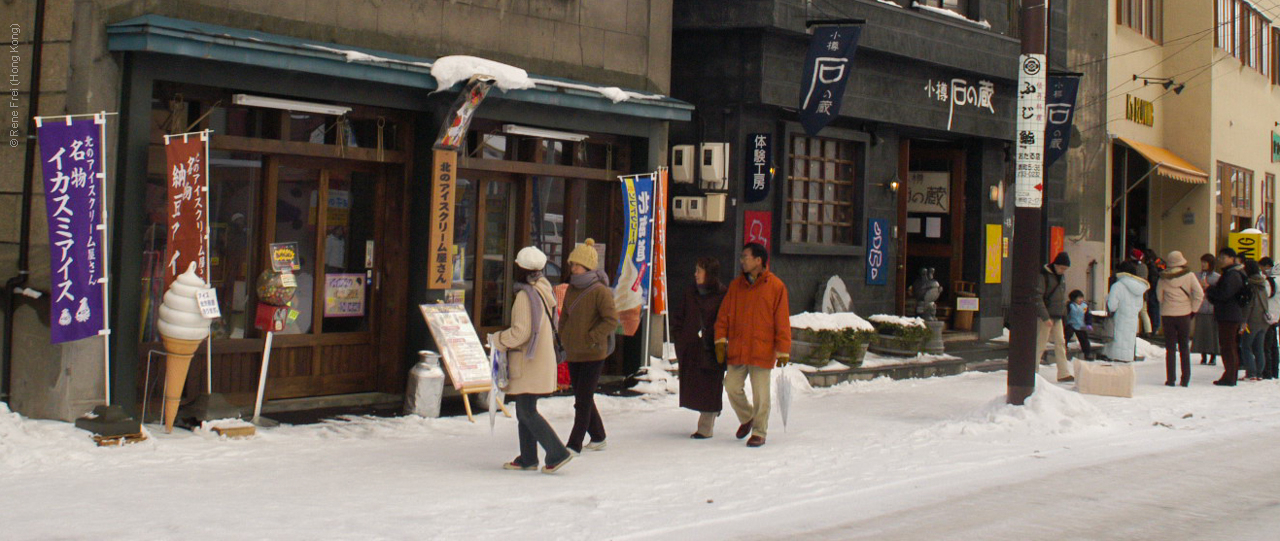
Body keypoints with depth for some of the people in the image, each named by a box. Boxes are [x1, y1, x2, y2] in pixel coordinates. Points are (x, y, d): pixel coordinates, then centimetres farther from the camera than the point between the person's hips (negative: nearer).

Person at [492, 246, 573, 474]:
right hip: (541, 360, 9)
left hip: (529, 363, -9)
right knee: (524, 411, 14)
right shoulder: (543, 290, 10)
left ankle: (557, 453, -10)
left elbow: (521, 332, -21)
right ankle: (527, 459, 17)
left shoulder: (525, 295, -17)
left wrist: (497, 340, -5)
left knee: (527, 412, -7)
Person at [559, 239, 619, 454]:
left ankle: (574, 444, -4)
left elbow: (612, 321, -16)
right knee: (582, 398, 14)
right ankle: (598, 437, 29)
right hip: (573, 353, 8)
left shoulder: (600, 291, -12)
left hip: (592, 354, -8)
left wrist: (591, 338, -18)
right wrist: (564, 338, 10)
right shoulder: (571, 290, 10)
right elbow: (565, 317, 22)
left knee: (583, 400, -6)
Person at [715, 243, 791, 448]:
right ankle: (746, 418, 31)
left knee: (760, 393, 1)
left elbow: (782, 321, -5)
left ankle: (759, 432, 15)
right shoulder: (736, 285, 8)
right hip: (737, 350, 4)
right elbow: (724, 315, 12)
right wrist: (721, 339, 3)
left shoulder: (775, 286, -5)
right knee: (732, 386, 5)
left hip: (762, 350, -4)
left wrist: (783, 350, -6)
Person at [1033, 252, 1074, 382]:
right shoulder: (1043, 275, -12)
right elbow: (1037, 297, -18)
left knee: (1061, 343, 4)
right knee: (1040, 344, -3)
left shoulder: (1060, 277, 14)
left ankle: (1064, 373, 5)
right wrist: (1045, 317, -22)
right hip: (1045, 317, -8)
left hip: (1057, 317, 8)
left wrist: (1063, 313, 13)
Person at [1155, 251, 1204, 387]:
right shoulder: (1189, 276, -5)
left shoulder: (1163, 278, -2)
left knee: (1170, 348, 5)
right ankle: (1185, 379, 7)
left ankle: (1170, 379, 1)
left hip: (1167, 315, 0)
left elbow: (1159, 297, 4)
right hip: (1184, 315, 0)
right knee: (1184, 348, 10)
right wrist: (1193, 309, -1)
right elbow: (1199, 294, -10)